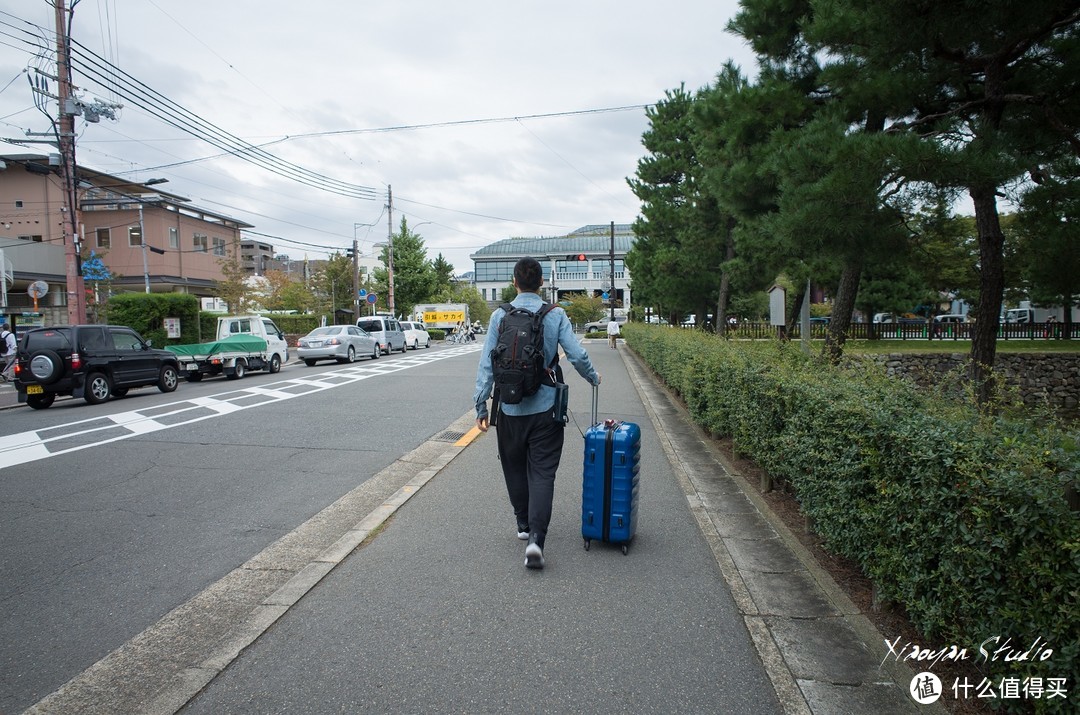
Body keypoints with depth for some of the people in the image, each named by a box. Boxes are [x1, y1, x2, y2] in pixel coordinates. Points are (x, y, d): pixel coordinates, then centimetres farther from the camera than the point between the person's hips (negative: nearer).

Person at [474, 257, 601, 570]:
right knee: (542, 474, 2)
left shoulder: (500, 316, -3)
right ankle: (536, 538, -10)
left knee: (515, 469, 19)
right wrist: (594, 378, 14)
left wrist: (481, 405, 2)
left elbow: (487, 364, -4)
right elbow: (577, 355, -6)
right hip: (545, 408, -1)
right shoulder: (556, 315, -5)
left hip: (510, 409, 1)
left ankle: (524, 524, 33)